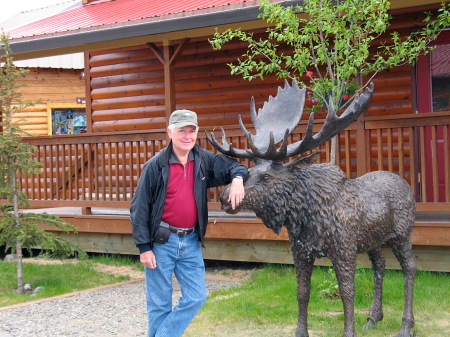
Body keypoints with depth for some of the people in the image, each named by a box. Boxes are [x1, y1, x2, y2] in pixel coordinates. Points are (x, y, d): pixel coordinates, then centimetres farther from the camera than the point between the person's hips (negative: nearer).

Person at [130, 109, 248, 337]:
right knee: (160, 304, 4)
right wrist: (144, 247, -11)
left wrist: (237, 179, -10)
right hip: (161, 243, -4)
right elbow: (139, 209, -7)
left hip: (191, 241, 4)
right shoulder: (156, 166, -8)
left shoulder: (204, 160, 3)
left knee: (196, 297, 4)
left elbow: (235, 167, 15)